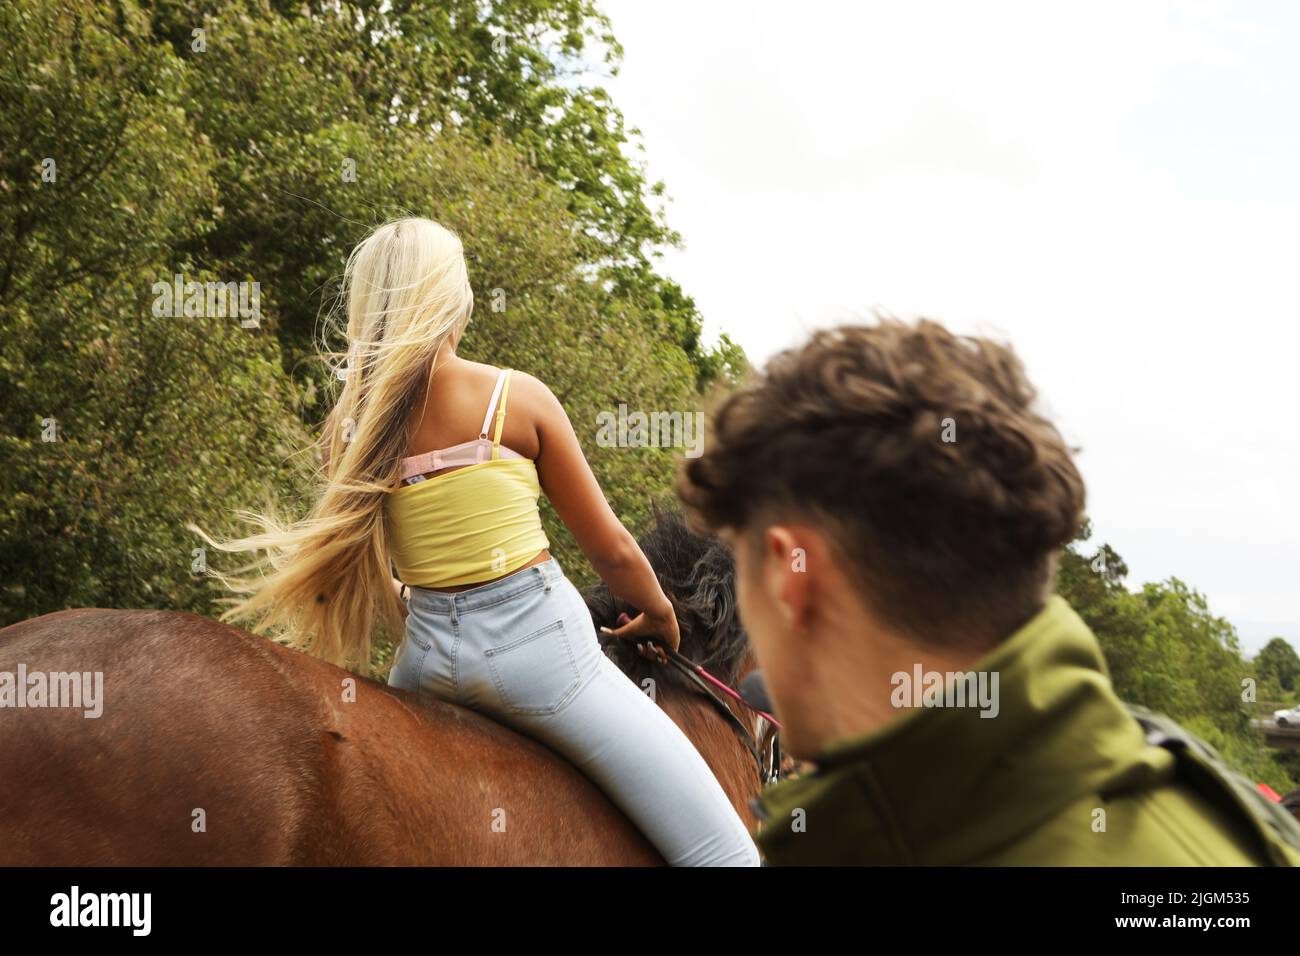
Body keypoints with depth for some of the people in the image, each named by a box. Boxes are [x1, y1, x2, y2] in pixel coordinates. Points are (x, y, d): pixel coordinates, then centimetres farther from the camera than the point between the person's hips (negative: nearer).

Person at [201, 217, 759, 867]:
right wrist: (659, 615, 20)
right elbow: (610, 550, 1)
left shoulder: (348, 430, 3)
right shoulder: (519, 397, -7)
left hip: (426, 653, 5)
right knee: (725, 854, -4)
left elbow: (355, 566, 14)